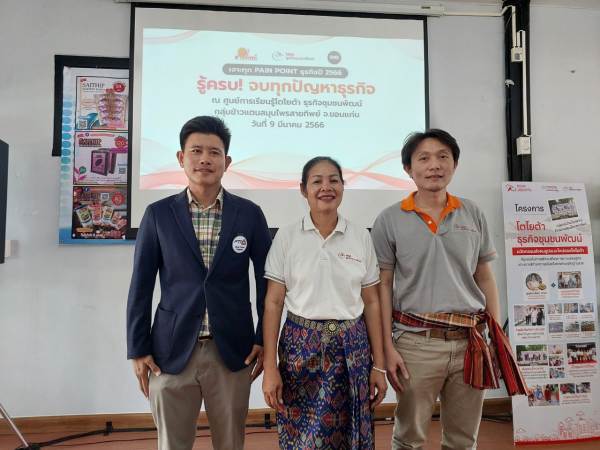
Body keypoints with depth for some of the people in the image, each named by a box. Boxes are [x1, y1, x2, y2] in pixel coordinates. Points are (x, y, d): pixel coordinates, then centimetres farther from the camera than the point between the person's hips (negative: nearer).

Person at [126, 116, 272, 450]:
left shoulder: (249, 214, 0)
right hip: (171, 351, 0)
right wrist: (138, 349, 1)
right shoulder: (159, 214, 0)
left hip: (232, 351, 0)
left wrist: (265, 340, 1)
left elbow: (267, 281, 4)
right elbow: (141, 286, 3)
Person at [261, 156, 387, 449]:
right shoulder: (286, 237, -4)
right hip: (300, 346, -1)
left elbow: (371, 303, 4)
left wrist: (378, 365, 3)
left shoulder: (361, 238, 1)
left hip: (351, 348, 2)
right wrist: (270, 367, -7)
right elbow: (273, 302, -3)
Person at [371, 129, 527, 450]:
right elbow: (383, 286, -2)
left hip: (470, 342, 3)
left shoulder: (473, 214, 6)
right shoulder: (390, 220, -3)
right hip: (416, 342, -3)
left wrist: (498, 335, 7)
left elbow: (485, 279, 11)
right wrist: (388, 347, -7)